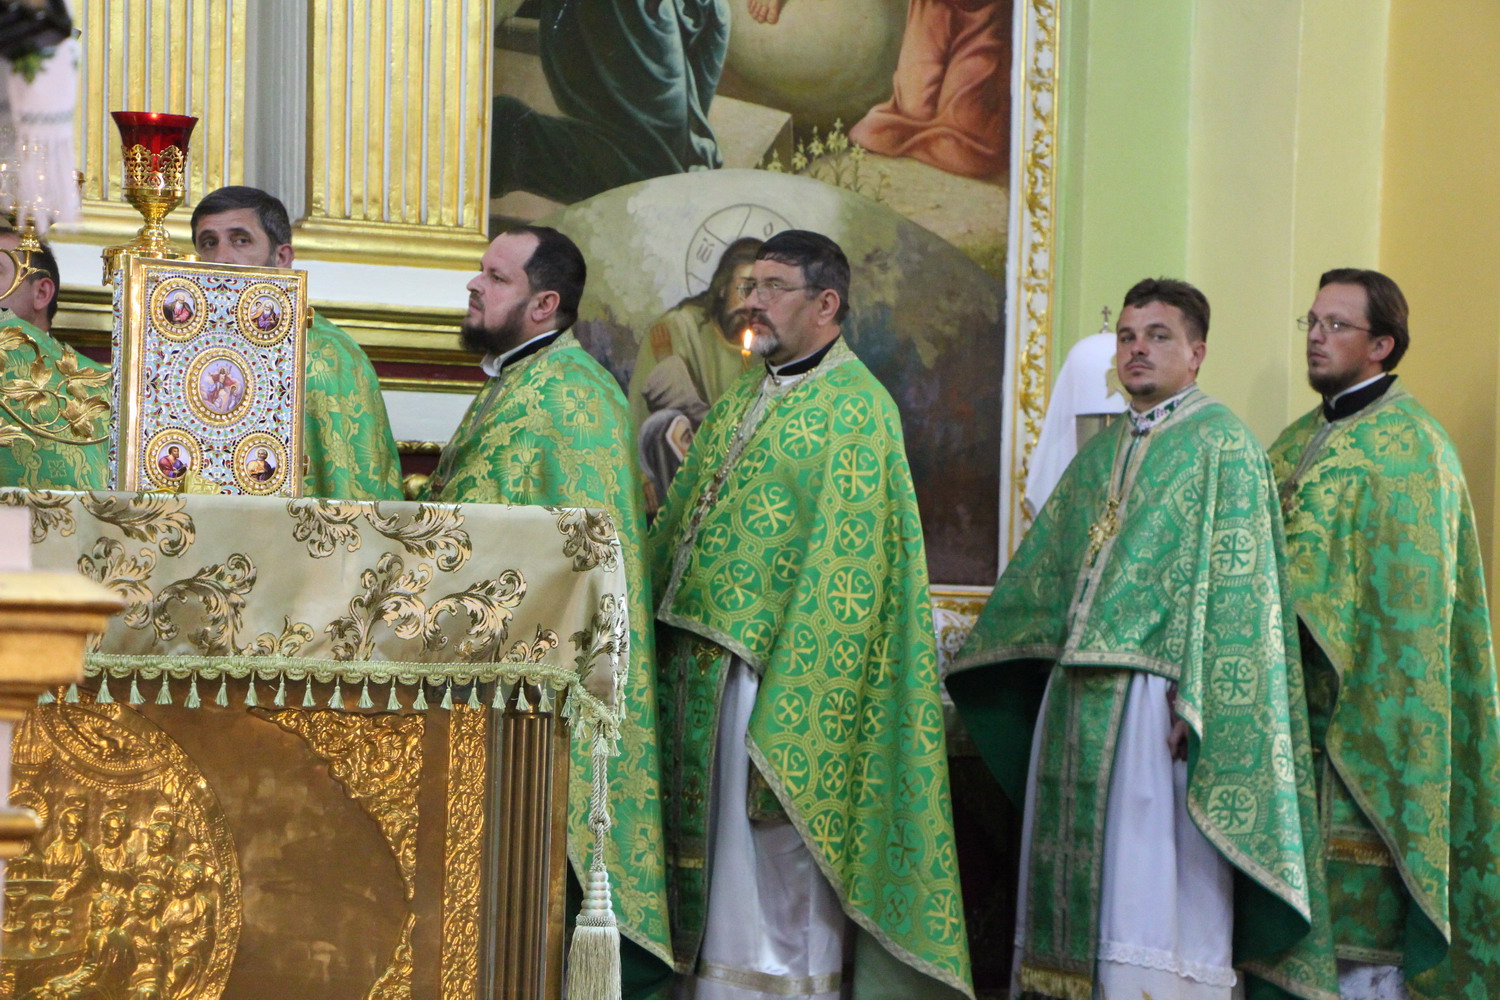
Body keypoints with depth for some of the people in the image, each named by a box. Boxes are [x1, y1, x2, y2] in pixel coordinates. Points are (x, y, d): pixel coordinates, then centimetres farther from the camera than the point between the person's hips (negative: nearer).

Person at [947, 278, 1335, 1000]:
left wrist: (1197, 700, -20)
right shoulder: (1100, 454, 19)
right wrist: (979, 654, 22)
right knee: (1081, 882, 7)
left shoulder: (1222, 445, -3)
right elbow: (1041, 567, 25)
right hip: (1077, 697, 8)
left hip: (1156, 694, -7)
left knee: (1156, 900, -10)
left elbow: (1237, 583, -12)